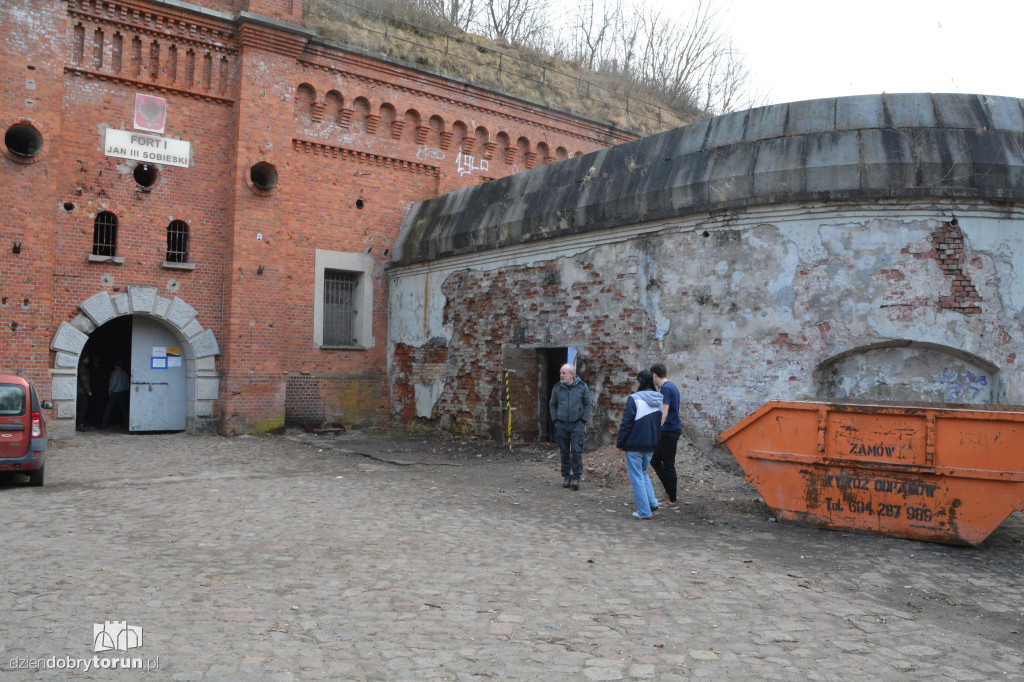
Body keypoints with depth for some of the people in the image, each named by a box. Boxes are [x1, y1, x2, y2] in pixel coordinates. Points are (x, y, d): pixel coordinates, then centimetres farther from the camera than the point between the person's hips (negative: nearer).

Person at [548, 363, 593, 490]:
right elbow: (552, 405, 15)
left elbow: (589, 404, 4)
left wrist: (583, 420, -2)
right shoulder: (557, 387, 3)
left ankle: (576, 477, -1)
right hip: (561, 425, 2)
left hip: (576, 424, -2)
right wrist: (555, 420, 6)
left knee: (576, 451, -8)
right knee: (564, 452, 7)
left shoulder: (582, 386, -2)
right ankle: (566, 476, 17)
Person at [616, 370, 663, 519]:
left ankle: (644, 511, 5)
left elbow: (626, 423, -15)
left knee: (636, 477, 3)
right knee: (643, 473, 24)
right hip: (651, 445, 7)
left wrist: (619, 442, -6)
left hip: (635, 445, -7)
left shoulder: (634, 399, -15)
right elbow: (660, 423, 13)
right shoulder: (658, 400, 6)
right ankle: (652, 503, 15)